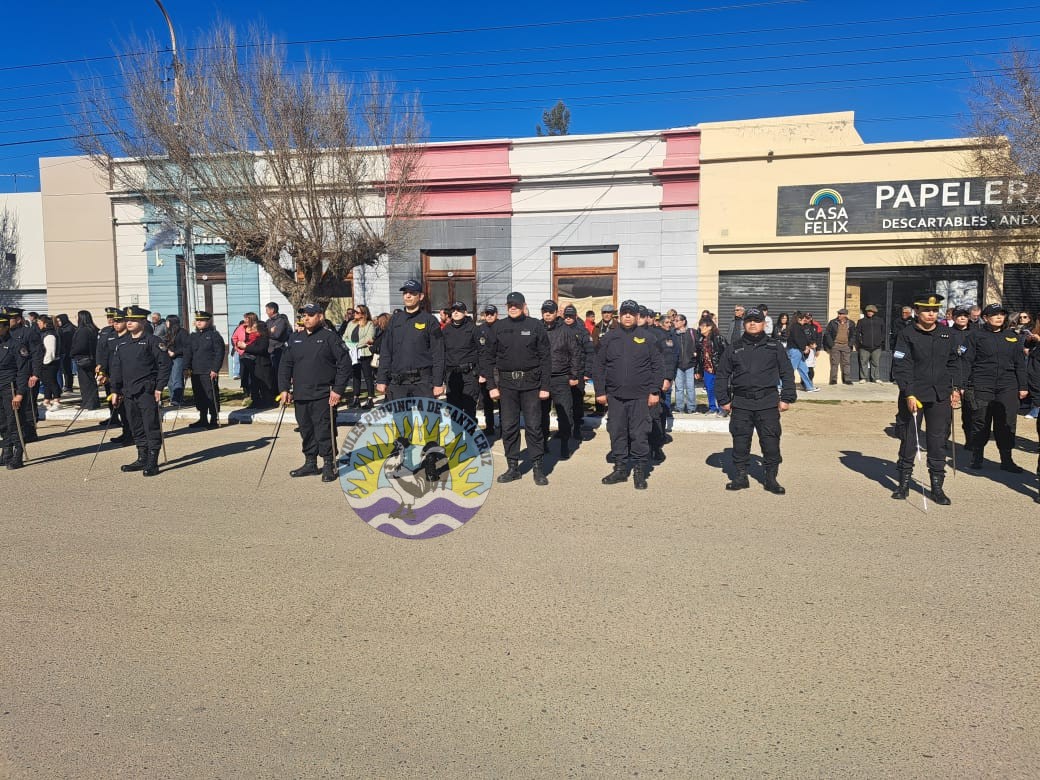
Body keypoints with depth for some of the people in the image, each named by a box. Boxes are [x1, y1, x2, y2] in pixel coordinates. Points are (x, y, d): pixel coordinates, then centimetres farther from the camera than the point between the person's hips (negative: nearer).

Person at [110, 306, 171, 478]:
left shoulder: (153, 341, -4)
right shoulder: (122, 344, 15)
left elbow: (164, 364, -8)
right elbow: (116, 368, 18)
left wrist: (159, 387, -12)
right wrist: (116, 390, 13)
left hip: (147, 391, -6)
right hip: (128, 392, 7)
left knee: (151, 426, -5)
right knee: (136, 427, 12)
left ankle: (153, 462, -1)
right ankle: (142, 459, 21)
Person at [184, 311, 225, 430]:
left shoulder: (214, 335, -2)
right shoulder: (192, 336, 16)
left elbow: (219, 354, -8)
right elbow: (188, 353, 16)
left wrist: (215, 369, -14)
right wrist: (187, 367, 5)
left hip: (209, 372, -6)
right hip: (195, 372, 6)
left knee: (211, 396, -3)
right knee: (199, 396, 10)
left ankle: (214, 420, 4)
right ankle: (203, 419, 19)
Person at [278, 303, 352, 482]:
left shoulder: (330, 338, -3)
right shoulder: (295, 339, 13)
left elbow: (344, 364, -7)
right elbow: (285, 365, 16)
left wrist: (338, 390, -12)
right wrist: (284, 389, 6)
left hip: (323, 396, -6)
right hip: (300, 396, 6)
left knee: (324, 431, -4)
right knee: (306, 431, 13)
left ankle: (329, 465, 7)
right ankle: (310, 463, 25)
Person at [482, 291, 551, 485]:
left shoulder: (535, 326, 0)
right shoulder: (498, 329, 6)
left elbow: (545, 358, -1)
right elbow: (488, 358, 7)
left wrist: (545, 386, -5)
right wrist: (491, 385, 0)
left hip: (531, 382, -2)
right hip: (507, 383, 2)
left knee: (534, 426, 1)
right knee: (508, 427, 6)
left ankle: (537, 467, 10)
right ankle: (512, 467, 17)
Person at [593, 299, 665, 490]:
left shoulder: (648, 338, 3)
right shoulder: (609, 338, 7)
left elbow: (658, 366, 2)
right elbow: (599, 367, 8)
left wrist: (655, 391, -4)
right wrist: (600, 392, 2)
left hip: (641, 396, -2)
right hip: (615, 396, 2)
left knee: (640, 434, 0)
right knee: (617, 433, 7)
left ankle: (639, 471, 11)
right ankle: (620, 468, 19)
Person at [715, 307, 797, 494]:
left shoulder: (774, 347, 8)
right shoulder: (734, 349, 11)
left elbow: (787, 373, 8)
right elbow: (722, 376, 14)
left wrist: (786, 398, 1)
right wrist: (724, 400, 7)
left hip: (768, 403, -1)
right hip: (741, 404, 1)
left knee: (771, 441, 0)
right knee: (740, 441, 4)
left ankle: (771, 478, 11)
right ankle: (740, 477, 15)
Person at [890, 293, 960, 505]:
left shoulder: (946, 334, 10)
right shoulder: (907, 334, -5)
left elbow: (952, 363, 18)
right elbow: (901, 367, -10)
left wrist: (955, 388, 10)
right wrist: (909, 394, -16)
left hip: (940, 397, 4)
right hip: (913, 396, -3)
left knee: (938, 441, 5)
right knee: (909, 439, 5)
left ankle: (937, 485, 14)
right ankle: (904, 482, 18)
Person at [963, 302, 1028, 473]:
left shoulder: (1012, 336, 12)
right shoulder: (976, 335, 2)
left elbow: (1020, 363, 14)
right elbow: (967, 361, 0)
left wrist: (1022, 387, 10)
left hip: (1008, 388, 3)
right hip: (981, 387, -3)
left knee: (1007, 424, 4)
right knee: (980, 424, 2)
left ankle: (1006, 460, 12)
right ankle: (976, 458, 14)